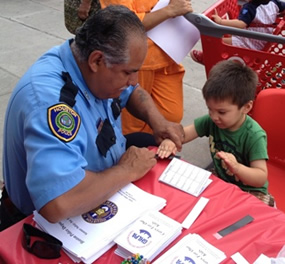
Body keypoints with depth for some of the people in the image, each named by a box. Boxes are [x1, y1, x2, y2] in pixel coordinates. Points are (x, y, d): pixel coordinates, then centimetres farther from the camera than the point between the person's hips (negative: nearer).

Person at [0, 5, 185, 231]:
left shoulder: (89, 63, -11)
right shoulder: (48, 98, -36)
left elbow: (132, 91, 10)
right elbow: (59, 204, -47)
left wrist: (157, 120, -10)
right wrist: (127, 171, -31)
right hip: (56, 225, -7)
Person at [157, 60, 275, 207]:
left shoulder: (254, 136, -25)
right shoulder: (211, 121, -11)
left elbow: (261, 178, -27)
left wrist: (236, 167, -47)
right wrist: (169, 140, -32)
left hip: (250, 190, -4)